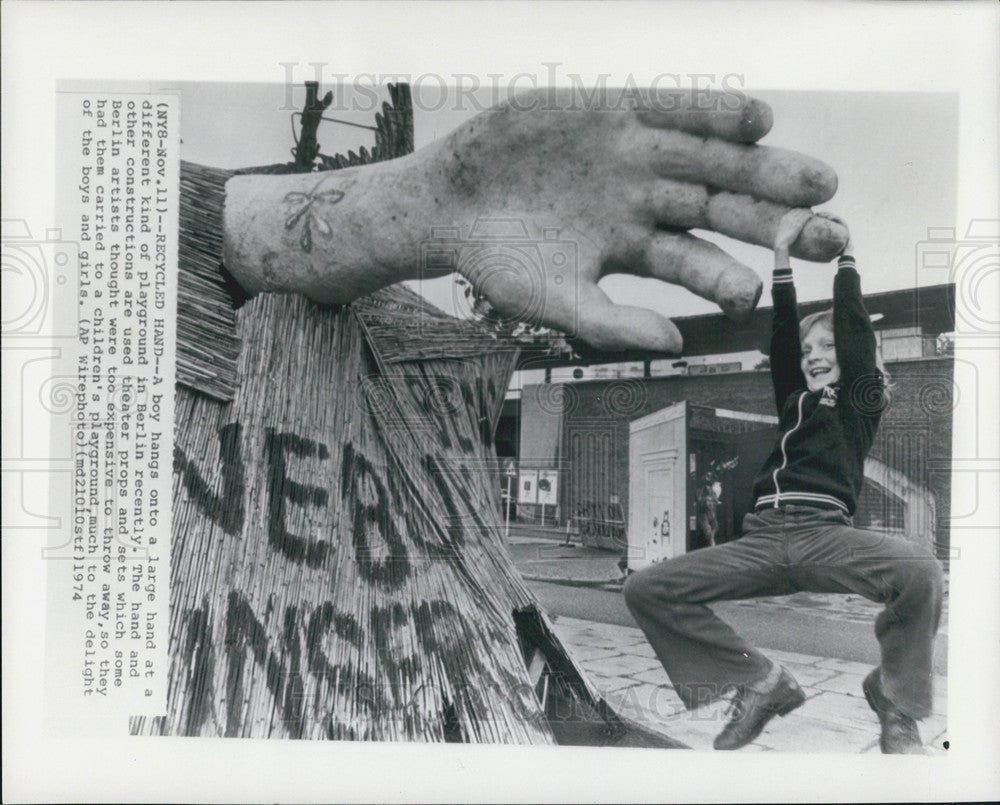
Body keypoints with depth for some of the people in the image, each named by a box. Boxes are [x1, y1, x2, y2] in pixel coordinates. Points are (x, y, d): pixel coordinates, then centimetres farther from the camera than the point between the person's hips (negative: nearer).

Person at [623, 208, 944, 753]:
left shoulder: (861, 401, 18)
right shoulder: (795, 402, 28)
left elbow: (855, 332, 11)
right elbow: (782, 336, 23)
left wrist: (846, 256, 24)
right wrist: (782, 253, 22)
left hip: (825, 533, -4)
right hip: (763, 537, 4)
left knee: (920, 570, -36)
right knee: (645, 589, -13)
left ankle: (896, 707, -8)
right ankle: (760, 683, -1)